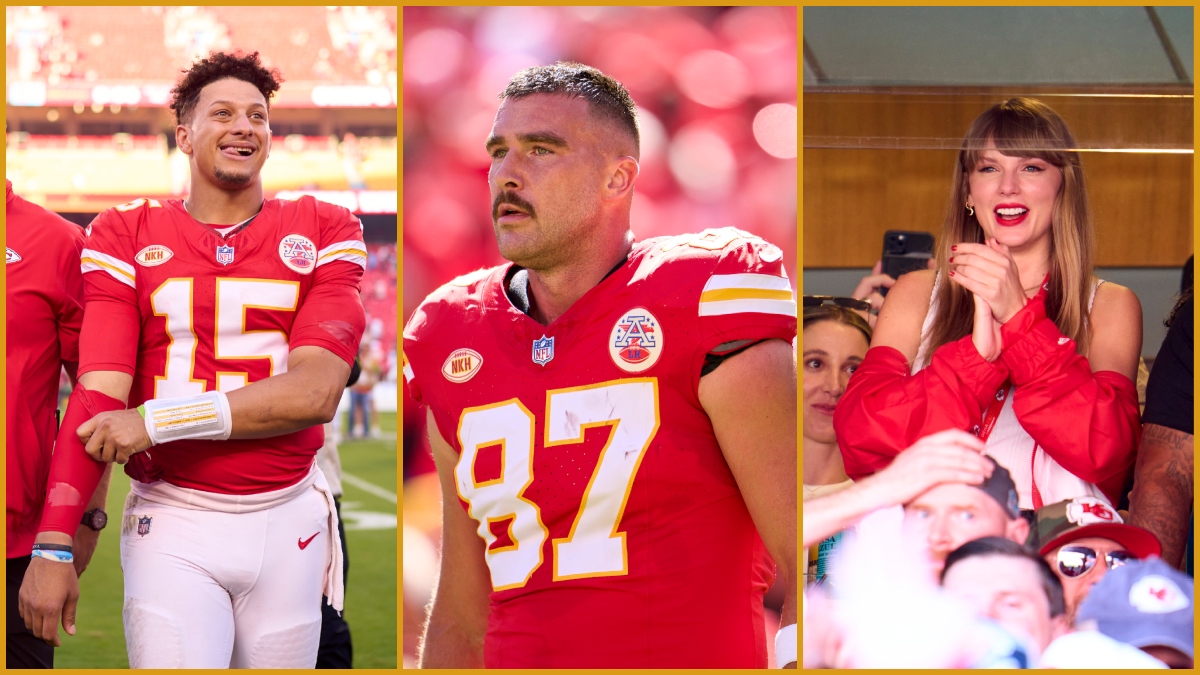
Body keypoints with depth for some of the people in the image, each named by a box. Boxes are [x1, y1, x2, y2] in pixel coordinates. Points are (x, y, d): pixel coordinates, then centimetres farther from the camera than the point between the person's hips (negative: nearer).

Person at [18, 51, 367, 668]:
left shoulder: (322, 232, 5)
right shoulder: (127, 235, 4)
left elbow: (315, 392, -8)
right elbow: (97, 398, -7)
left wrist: (155, 422, -14)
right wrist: (53, 546, -18)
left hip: (285, 521, 2)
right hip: (172, 526, -1)